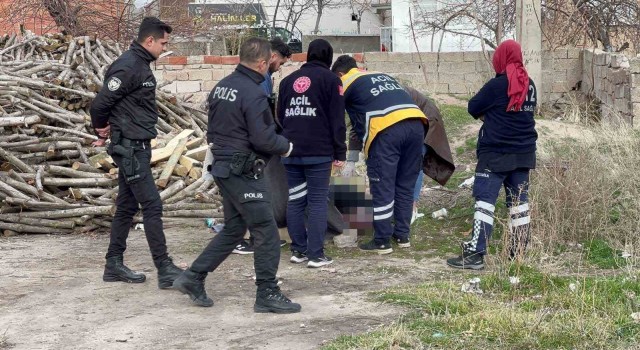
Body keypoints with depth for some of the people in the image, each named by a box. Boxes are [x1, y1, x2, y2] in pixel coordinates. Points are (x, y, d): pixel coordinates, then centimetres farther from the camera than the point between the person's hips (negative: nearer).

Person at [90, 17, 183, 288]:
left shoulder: (141, 65, 13)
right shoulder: (128, 67, -17)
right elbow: (100, 103, -17)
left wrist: (106, 132, 11)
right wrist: (102, 128, 1)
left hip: (138, 147, 10)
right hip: (130, 148, -10)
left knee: (127, 207, 13)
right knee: (152, 206, -9)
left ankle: (114, 265, 21)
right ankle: (165, 270, -6)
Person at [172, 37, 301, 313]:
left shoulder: (221, 87, 9)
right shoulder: (253, 94, -19)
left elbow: (212, 130, 16)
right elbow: (263, 138, -21)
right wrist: (286, 146, -3)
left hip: (223, 167, 9)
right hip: (244, 173, -9)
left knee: (233, 229, 19)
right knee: (266, 232, -2)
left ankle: (193, 277, 19)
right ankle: (267, 294, 2)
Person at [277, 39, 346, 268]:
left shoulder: (288, 81, 16)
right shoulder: (330, 80, 0)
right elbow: (337, 120, -5)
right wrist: (340, 153, -3)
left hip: (291, 152, 5)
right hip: (319, 152, -5)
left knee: (295, 201, 10)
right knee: (318, 202, -3)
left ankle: (298, 250, 13)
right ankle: (315, 255, -5)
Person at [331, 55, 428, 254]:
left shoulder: (345, 84, 16)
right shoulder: (382, 76, 35)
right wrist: (352, 160, 43)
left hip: (387, 129, -6)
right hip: (416, 124, 6)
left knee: (383, 188, 4)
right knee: (405, 186, 17)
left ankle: (382, 242, 8)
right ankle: (402, 235, 24)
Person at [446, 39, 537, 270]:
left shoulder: (497, 85, -13)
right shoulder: (529, 85, 7)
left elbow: (473, 108, -6)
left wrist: (485, 116, 13)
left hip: (495, 154, -7)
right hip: (524, 153, 7)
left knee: (485, 200, -8)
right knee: (519, 202, 10)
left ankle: (475, 253, -14)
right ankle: (518, 253, 14)